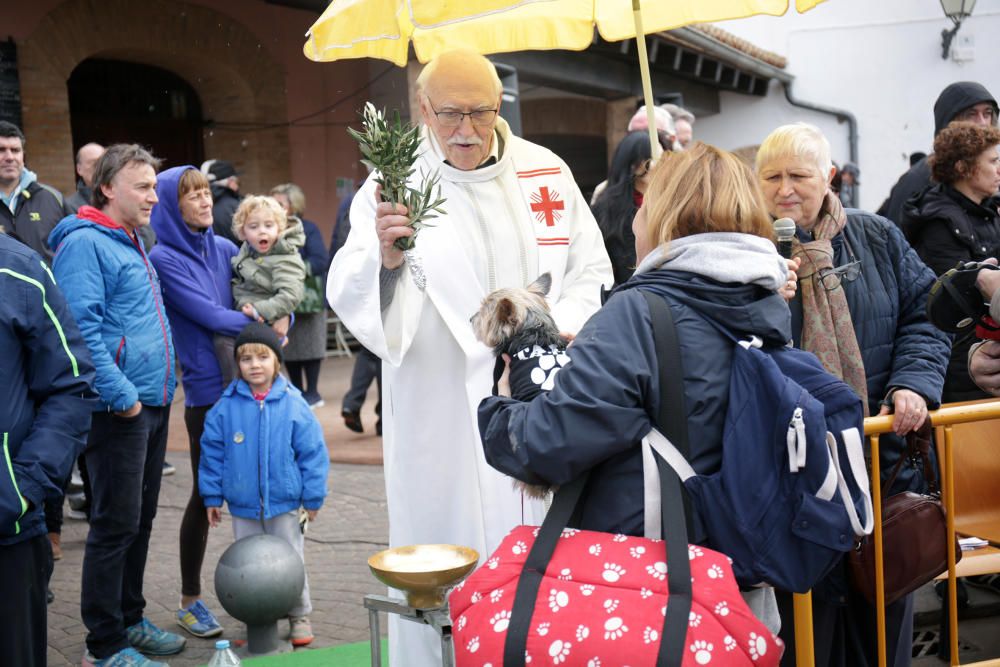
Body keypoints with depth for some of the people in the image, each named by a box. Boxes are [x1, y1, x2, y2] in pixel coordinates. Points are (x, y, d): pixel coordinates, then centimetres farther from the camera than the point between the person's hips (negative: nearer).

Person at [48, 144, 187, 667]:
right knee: (116, 525, -3)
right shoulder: (84, 243, -12)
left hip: (152, 405, 9)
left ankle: (129, 619, 29)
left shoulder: (130, 244, 17)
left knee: (139, 520, 16)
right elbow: (82, 329, -21)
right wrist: (122, 395, -20)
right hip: (119, 408, -9)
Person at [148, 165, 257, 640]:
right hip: (207, 388, -5)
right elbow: (207, 314, -14)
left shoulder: (223, 248, 10)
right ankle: (190, 601, 17)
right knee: (205, 493, 3)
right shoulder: (164, 259, -7)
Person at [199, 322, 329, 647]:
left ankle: (299, 616, 25)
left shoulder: (293, 404, -9)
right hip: (243, 506, 2)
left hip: (284, 504, -2)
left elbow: (313, 452, -4)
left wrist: (312, 497, -2)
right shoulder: (226, 407, -5)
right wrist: (212, 496, 2)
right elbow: (212, 452, 3)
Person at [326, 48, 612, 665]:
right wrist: (383, 258, -29)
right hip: (442, 419, -2)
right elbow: (347, 297, -7)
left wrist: (558, 331, -6)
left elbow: (591, 271, 13)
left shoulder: (547, 172, 9)